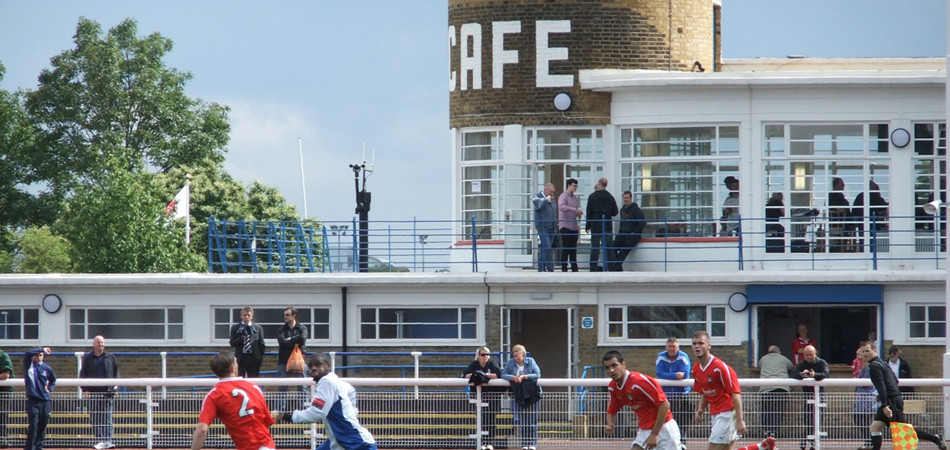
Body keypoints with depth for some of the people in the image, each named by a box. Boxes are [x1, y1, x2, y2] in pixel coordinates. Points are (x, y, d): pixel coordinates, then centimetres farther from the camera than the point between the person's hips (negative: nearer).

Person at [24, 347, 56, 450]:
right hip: (33, 400, -3)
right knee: (33, 425, -10)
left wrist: (49, 388, 10)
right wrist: (42, 350, -18)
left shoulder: (46, 368, 8)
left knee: (42, 425, 7)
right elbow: (27, 353, -20)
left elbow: (53, 380, 27)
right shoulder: (29, 365, 1)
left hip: (45, 400, 4)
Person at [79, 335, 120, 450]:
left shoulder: (110, 358, 11)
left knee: (107, 418, -7)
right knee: (95, 419, -1)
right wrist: (85, 389, -2)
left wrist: (114, 387, 4)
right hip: (92, 392, 1)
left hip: (108, 392, 0)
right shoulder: (87, 358, 9)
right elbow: (82, 374, 8)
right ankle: (99, 440, 2)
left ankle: (108, 440, -8)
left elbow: (116, 373, 14)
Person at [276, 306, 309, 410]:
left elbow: (302, 339, -13)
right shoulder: (281, 329, 9)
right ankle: (281, 408, 3)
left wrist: (289, 340, -7)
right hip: (284, 361, 1)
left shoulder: (302, 328, 7)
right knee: (282, 387, 0)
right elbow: (282, 342, -8)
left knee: (302, 387, -1)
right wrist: (295, 341, -9)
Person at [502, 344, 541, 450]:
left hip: (532, 394, -2)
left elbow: (537, 374, -7)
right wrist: (513, 377, -19)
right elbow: (503, 374, 0)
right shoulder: (511, 363, 7)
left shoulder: (530, 361, 1)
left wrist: (524, 377, -18)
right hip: (519, 395, 2)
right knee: (521, 420, -1)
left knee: (532, 420, -4)